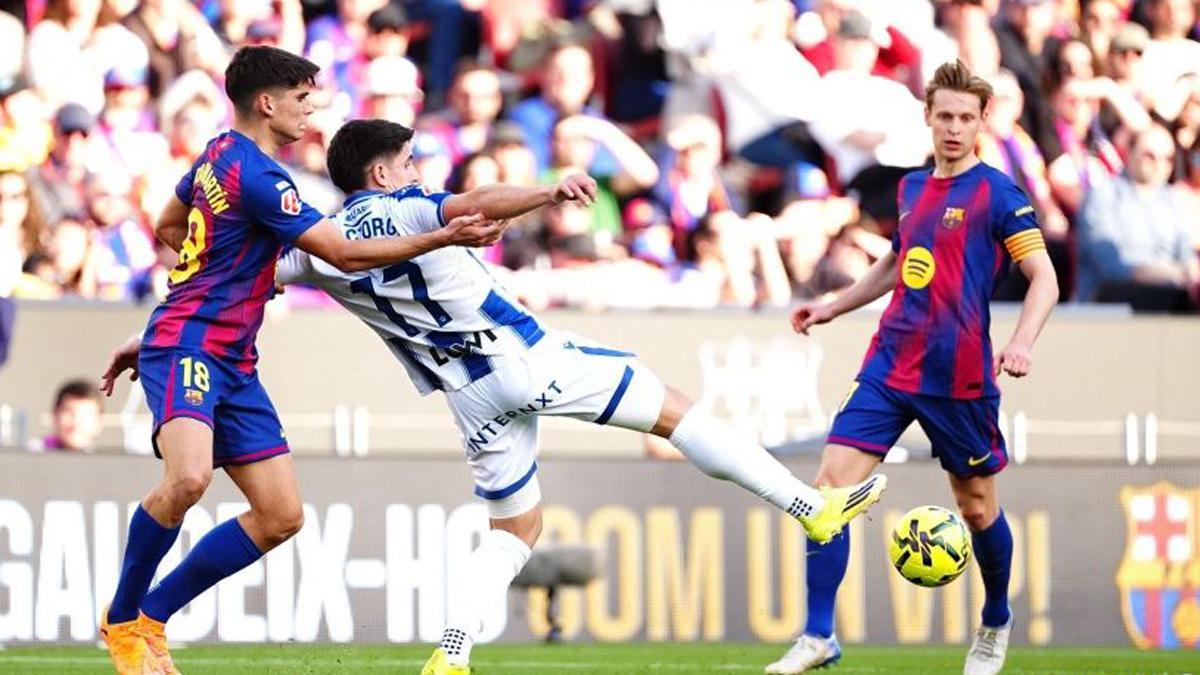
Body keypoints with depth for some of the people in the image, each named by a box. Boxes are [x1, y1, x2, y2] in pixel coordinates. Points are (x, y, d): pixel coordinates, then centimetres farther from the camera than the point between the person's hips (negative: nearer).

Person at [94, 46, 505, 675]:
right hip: (185, 348, -10)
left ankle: (150, 616, 12)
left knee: (281, 516, 2)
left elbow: (167, 227, 30)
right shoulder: (257, 176, -16)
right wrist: (444, 237, -15)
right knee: (187, 478, -34)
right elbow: (345, 252, -16)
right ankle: (121, 620, -15)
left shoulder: (219, 154, 13)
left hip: (231, 362, 10)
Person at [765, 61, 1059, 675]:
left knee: (977, 507, 8)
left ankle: (996, 624, 34)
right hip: (889, 367, 5)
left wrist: (1021, 342, -28)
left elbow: (1044, 279, -12)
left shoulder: (997, 195, -6)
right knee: (830, 485, -9)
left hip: (959, 379, -5)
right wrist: (834, 306, 27)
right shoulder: (912, 188, 13)